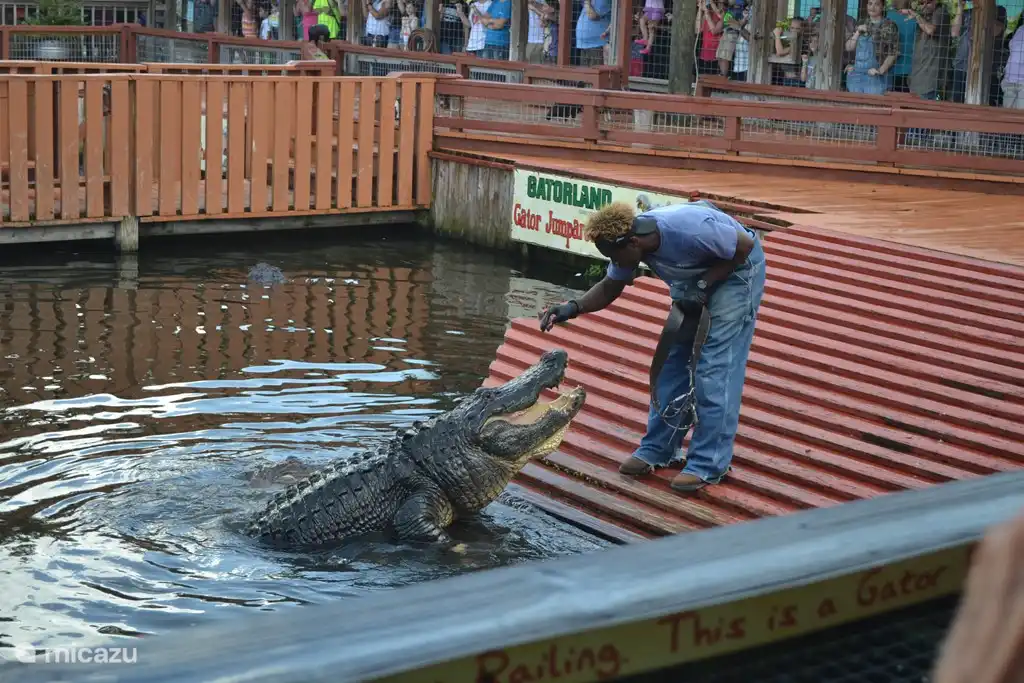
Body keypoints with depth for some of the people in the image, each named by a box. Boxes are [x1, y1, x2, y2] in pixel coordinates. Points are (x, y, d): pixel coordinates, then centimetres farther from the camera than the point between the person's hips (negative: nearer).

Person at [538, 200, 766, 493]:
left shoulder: (689, 230, -38)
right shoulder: (627, 241, -15)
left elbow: (745, 245, -23)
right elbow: (609, 288, 0)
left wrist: (703, 286, -24)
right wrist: (573, 308, -17)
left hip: (737, 270, -7)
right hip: (693, 278, 7)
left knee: (715, 368, -13)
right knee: (671, 361, 4)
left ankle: (708, 465, -10)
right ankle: (657, 449, 14)